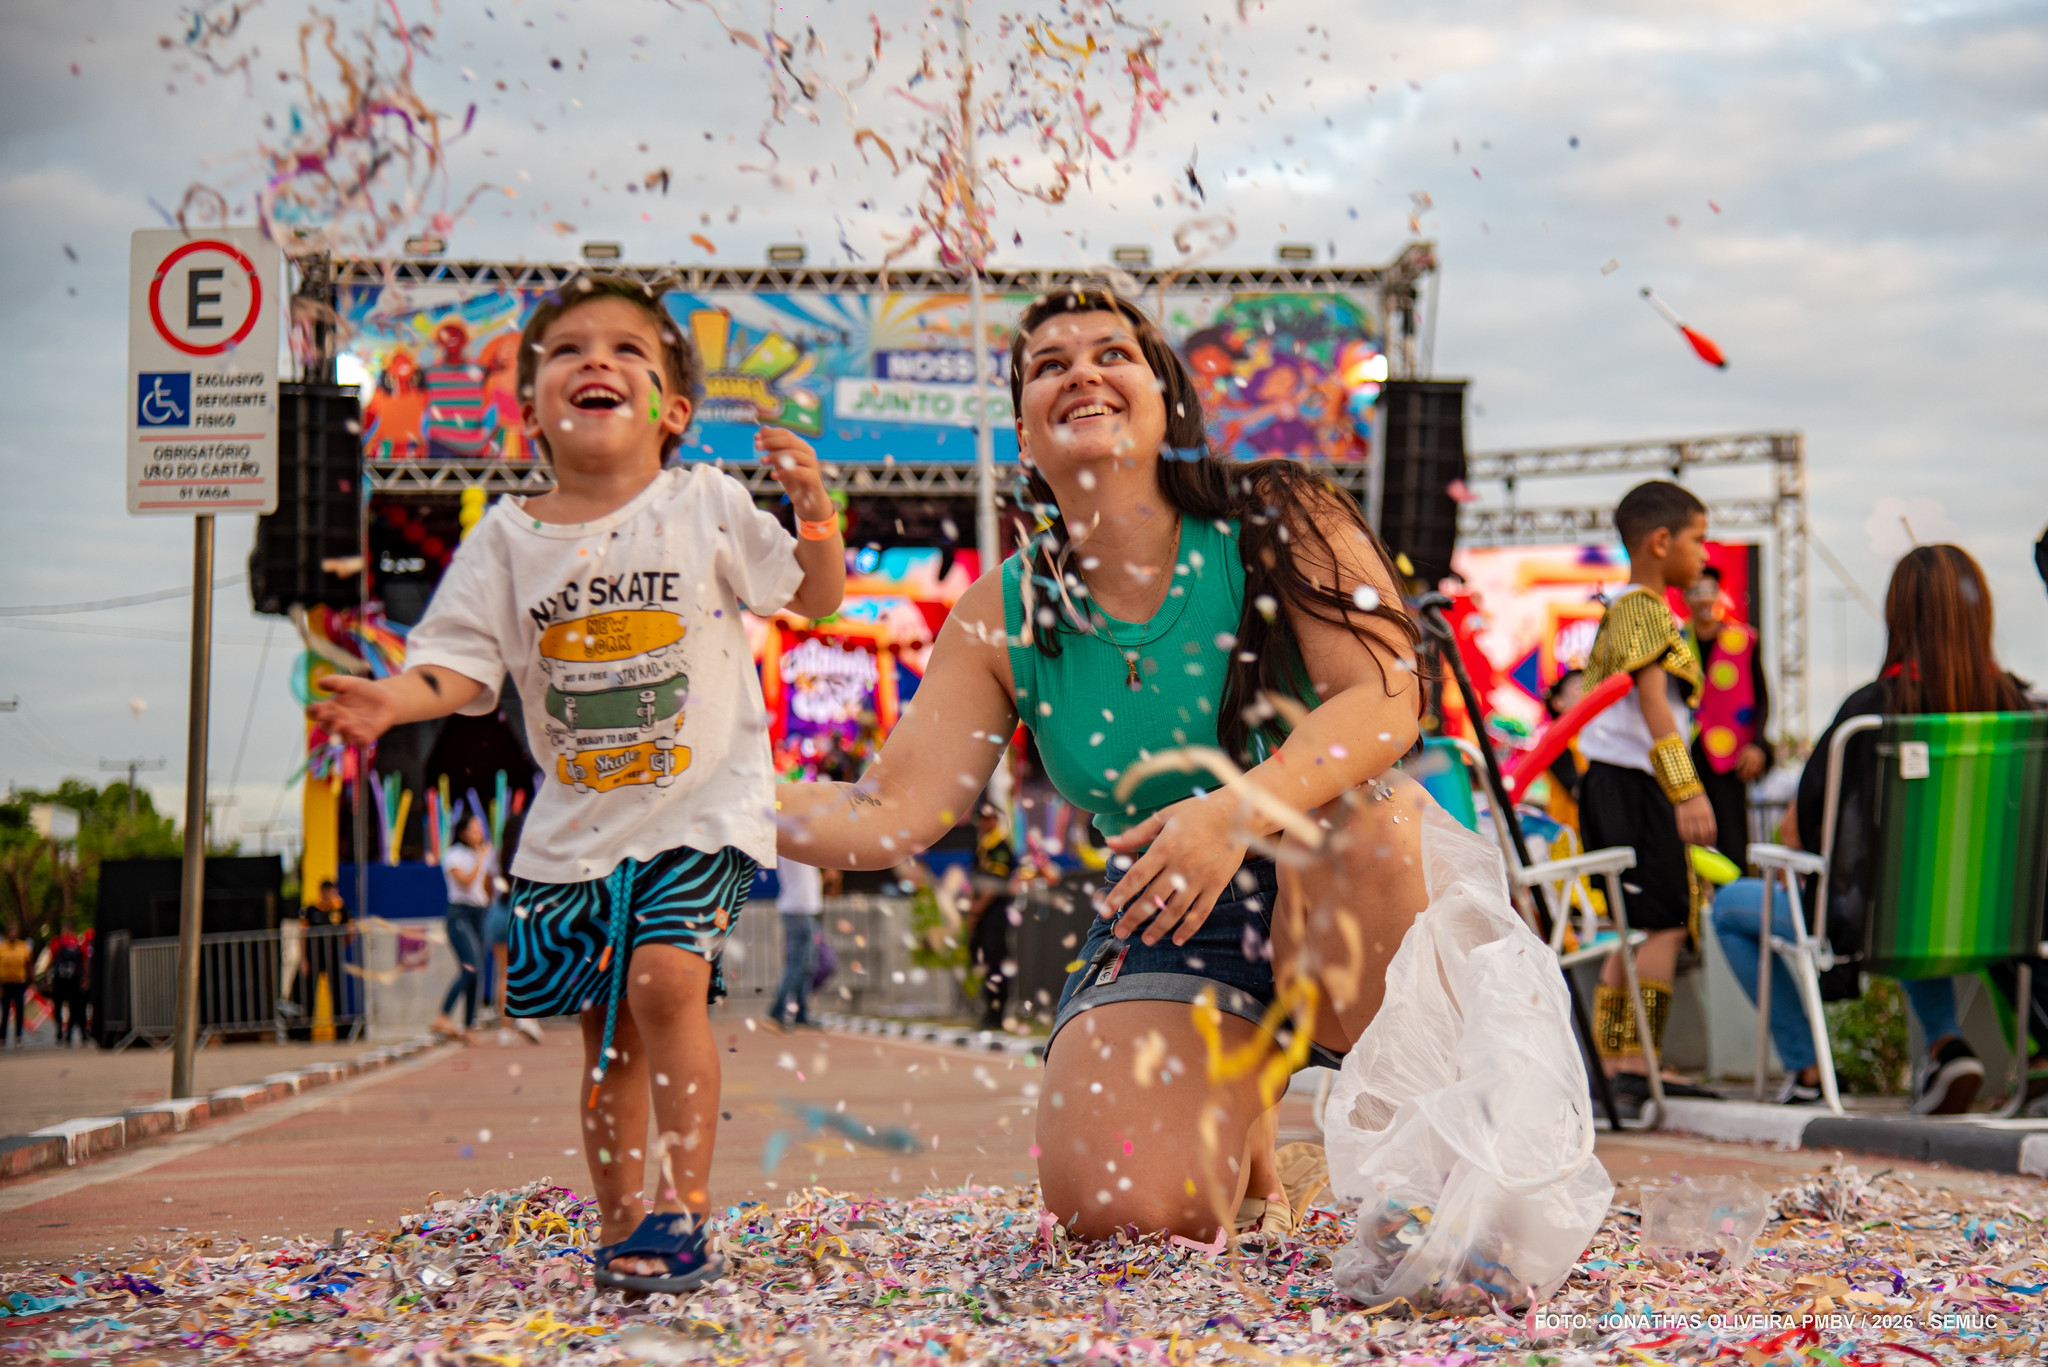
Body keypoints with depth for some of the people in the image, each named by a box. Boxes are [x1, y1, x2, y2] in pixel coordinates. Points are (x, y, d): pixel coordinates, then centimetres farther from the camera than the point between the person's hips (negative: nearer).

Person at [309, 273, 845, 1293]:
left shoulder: (706, 506, -1)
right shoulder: (507, 539, 3)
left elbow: (819, 600, 7)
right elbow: (460, 661, 0)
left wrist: (814, 511, -12)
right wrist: (391, 699, -21)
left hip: (704, 803, -3)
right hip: (575, 819, 3)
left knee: (664, 978, -22)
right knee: (607, 1027, 6)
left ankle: (682, 1216, -16)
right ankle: (621, 1230, 19)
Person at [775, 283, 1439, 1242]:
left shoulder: (1278, 522, -7)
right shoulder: (1004, 618, 1)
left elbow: (1386, 701, -20)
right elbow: (887, 816, -4)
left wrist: (1240, 810, -37)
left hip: (1341, 913, -1)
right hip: (1174, 932, 1)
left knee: (1366, 812, -37)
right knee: (1113, 1206, -25)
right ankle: (1242, 1126, 14)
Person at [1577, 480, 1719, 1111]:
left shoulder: (1617, 611, 20)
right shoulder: (1646, 610, -10)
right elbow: (1653, 705, -20)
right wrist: (1689, 791, -26)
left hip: (1609, 781, 10)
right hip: (1635, 782, -10)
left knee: (1630, 928, 11)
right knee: (1664, 923, -10)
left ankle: (1610, 1062, 12)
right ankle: (1635, 1062, -12)